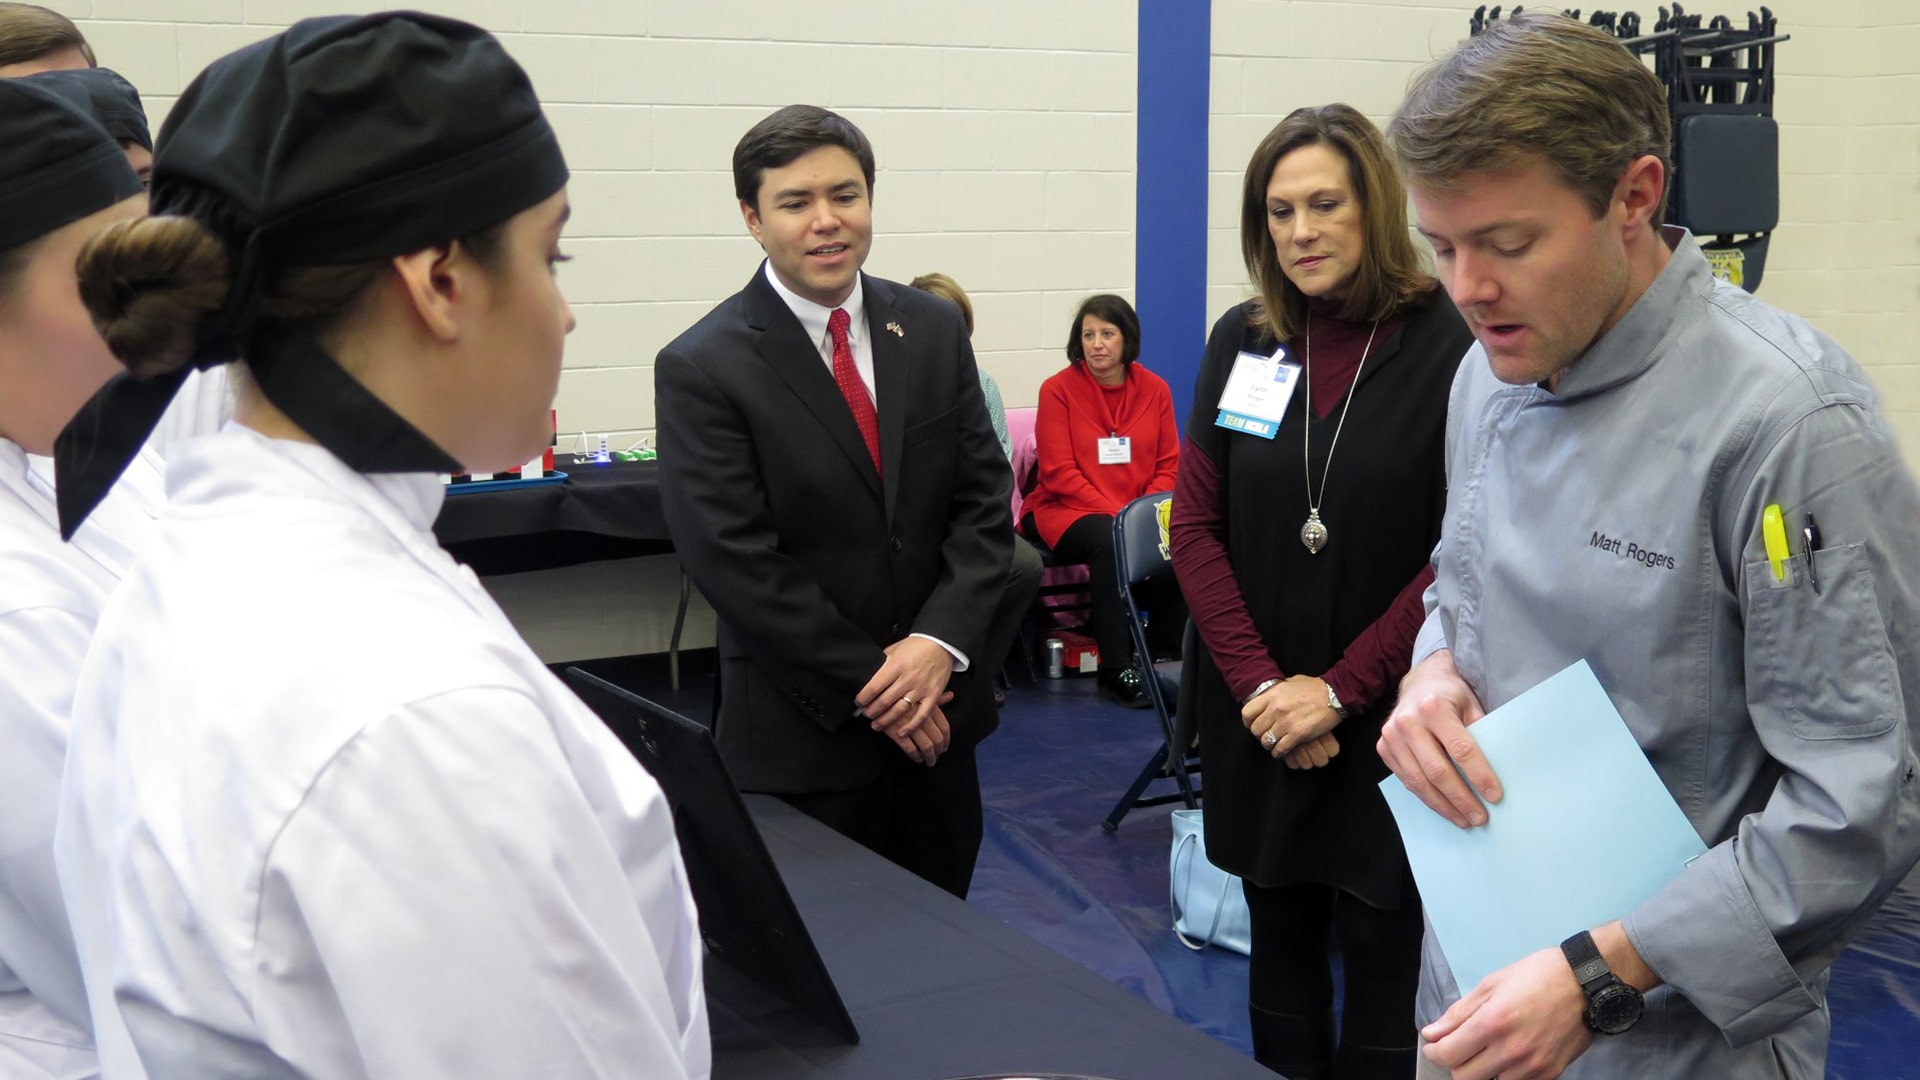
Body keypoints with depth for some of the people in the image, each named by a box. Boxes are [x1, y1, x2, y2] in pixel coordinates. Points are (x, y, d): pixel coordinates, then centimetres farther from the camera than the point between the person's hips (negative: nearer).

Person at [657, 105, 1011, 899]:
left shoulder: (934, 331, 3)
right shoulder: (702, 369, -11)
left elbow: (983, 501, 2)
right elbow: (735, 563, -14)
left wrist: (940, 641, -13)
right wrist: (869, 684, -14)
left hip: (937, 714, 4)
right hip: (802, 735, -4)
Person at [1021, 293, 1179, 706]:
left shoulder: (1154, 389, 6)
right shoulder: (1058, 389, -4)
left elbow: (1169, 465, 7)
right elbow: (1059, 473, -8)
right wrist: (1115, 513, -18)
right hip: (1067, 510, -3)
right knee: (1109, 543, -35)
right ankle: (1116, 671, -27)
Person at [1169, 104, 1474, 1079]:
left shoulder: (1447, 348, -9)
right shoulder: (1241, 341, 2)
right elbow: (1195, 527, 1)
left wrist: (1340, 690, -13)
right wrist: (1260, 683, -9)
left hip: (1385, 719, -3)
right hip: (1255, 717, 3)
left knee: (1382, 952, 6)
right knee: (1279, 943, 15)